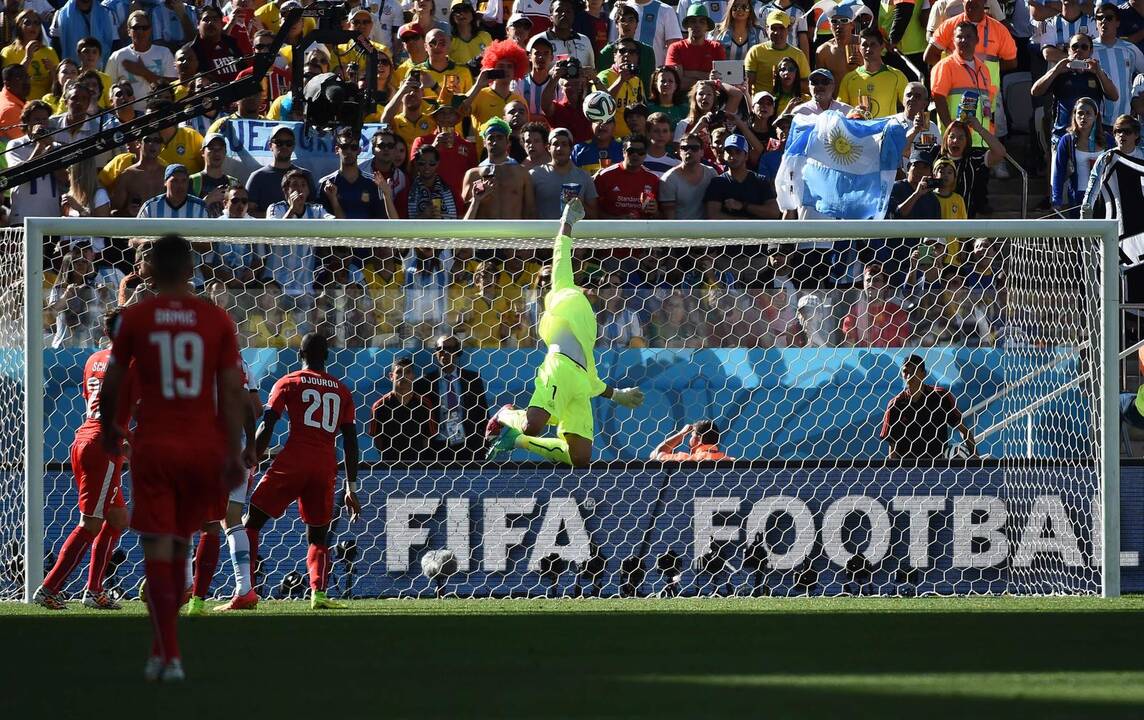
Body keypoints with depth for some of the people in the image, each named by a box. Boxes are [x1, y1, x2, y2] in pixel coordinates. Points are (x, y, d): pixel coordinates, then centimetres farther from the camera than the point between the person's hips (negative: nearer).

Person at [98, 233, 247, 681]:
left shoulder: (134, 318, -2)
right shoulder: (217, 320, 2)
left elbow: (111, 385, 3)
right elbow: (232, 391, -3)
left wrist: (108, 430, 21)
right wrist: (234, 454, -2)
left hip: (153, 447, -2)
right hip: (204, 448, 2)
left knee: (158, 548, -3)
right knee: (178, 545, 18)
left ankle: (168, 656, -14)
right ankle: (163, 647, 22)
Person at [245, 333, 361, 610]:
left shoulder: (289, 383, 7)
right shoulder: (342, 390, 16)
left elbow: (266, 428, -1)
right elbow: (350, 441, 13)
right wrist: (351, 489, 17)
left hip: (293, 461, -3)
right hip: (327, 467, 3)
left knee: (252, 522, 4)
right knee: (318, 537, 14)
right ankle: (318, 593, -11)